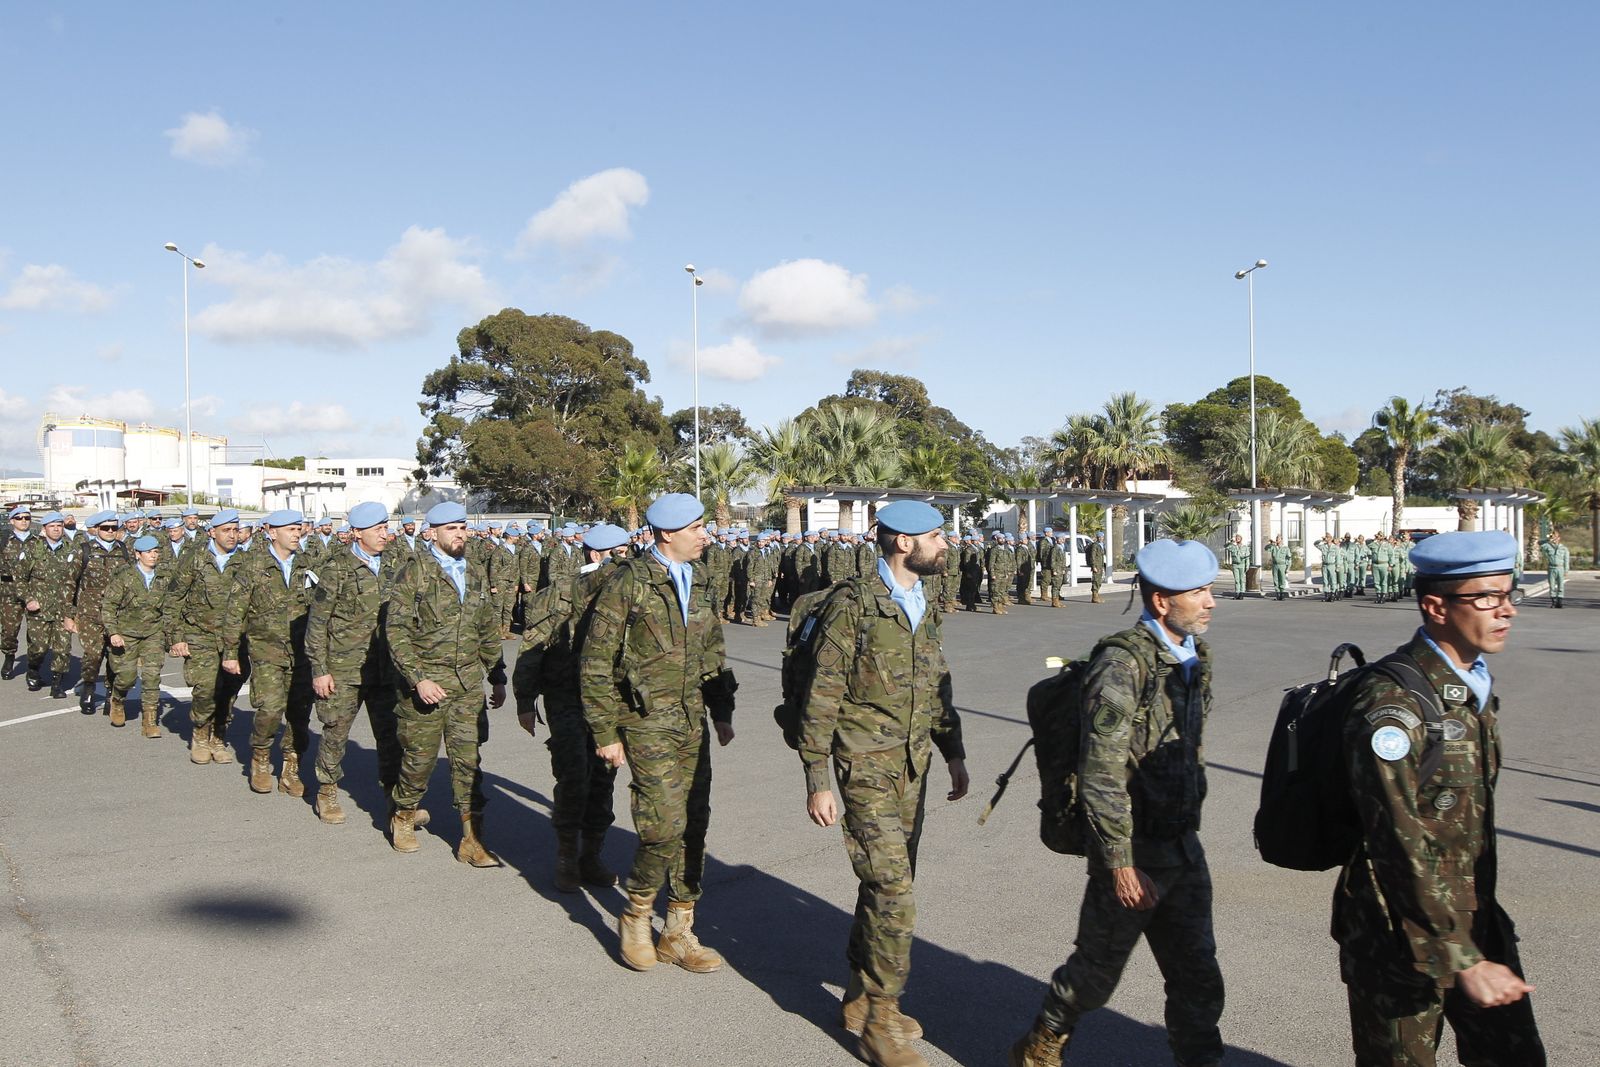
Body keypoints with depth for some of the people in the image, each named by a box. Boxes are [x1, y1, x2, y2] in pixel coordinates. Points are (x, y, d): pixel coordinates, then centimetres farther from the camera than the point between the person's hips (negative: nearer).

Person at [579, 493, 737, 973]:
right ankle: (635, 916, 12)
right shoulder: (629, 584, -9)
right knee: (666, 823, -13)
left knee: (694, 825, 6)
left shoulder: (698, 582, 11)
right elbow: (595, 664, -8)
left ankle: (678, 932, 19)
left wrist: (722, 712, 17)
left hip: (692, 721, 7)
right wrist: (605, 733, -8)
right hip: (647, 722, -6)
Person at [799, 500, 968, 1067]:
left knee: (887, 886, 15)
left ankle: (860, 997, 31)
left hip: (913, 768, 8)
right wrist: (817, 782, -14)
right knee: (892, 892, -9)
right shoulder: (854, 606, -14)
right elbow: (821, 699, -13)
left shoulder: (924, 607, 10)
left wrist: (953, 753, 18)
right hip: (868, 769, -7)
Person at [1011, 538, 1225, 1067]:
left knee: (1197, 973, 12)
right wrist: (1121, 864, -20)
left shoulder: (1193, 657, 6)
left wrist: (1190, 827, 19)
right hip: (1135, 847, -7)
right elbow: (1101, 777, -22)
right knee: (1097, 969, 10)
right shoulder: (1124, 665, -21)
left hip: (1183, 844, 7)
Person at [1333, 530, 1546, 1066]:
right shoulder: (1391, 702, -22)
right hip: (1402, 935, -8)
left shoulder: (1477, 686, 7)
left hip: (1475, 920, 8)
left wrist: (1483, 931, 20)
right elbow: (1403, 846, -25)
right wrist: (1463, 961, -24)